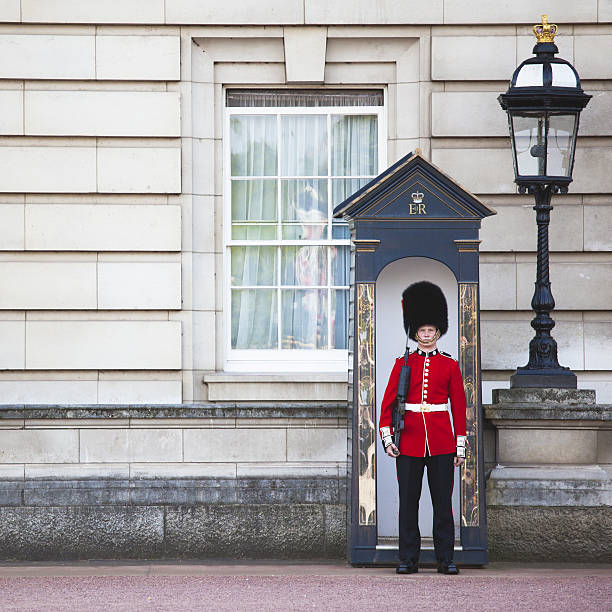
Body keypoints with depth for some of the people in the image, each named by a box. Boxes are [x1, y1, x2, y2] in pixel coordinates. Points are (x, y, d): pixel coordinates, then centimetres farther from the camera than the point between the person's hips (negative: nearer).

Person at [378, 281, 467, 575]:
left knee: (443, 502, 1)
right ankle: (408, 559, 6)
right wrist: (386, 436, -5)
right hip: (409, 442, 0)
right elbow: (388, 402, 5)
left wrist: (460, 445, 3)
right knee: (408, 502, 1)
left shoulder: (449, 366, 6)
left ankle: (446, 559, 6)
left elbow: (459, 406, 7)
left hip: (442, 443, 0)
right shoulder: (403, 363, 6)